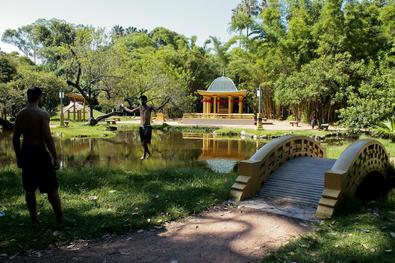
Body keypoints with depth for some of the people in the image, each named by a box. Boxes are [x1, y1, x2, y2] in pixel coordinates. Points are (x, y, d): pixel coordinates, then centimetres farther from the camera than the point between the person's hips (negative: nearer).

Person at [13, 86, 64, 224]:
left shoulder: (20, 114, 5)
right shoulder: (43, 114, -13)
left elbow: (15, 138, 8)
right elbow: (48, 138, -18)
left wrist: (18, 156, 18)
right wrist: (55, 158, -13)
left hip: (26, 152, 6)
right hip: (40, 152, -6)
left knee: (29, 189, 14)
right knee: (51, 188, 6)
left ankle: (34, 219, 22)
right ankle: (60, 217, 15)